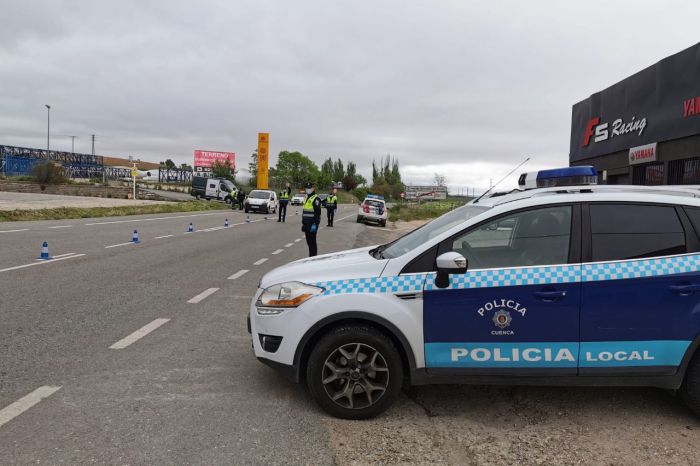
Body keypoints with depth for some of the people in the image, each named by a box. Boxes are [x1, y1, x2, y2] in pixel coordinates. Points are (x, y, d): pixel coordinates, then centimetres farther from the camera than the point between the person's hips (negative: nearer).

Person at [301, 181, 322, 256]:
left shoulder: (316, 199, -9)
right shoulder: (306, 198, 19)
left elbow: (318, 212, -16)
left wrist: (315, 224, -22)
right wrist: (303, 223, 21)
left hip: (312, 223, -9)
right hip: (306, 223, 9)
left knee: (312, 241, -8)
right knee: (308, 241, 11)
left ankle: (313, 256, -3)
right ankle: (311, 256, 19)